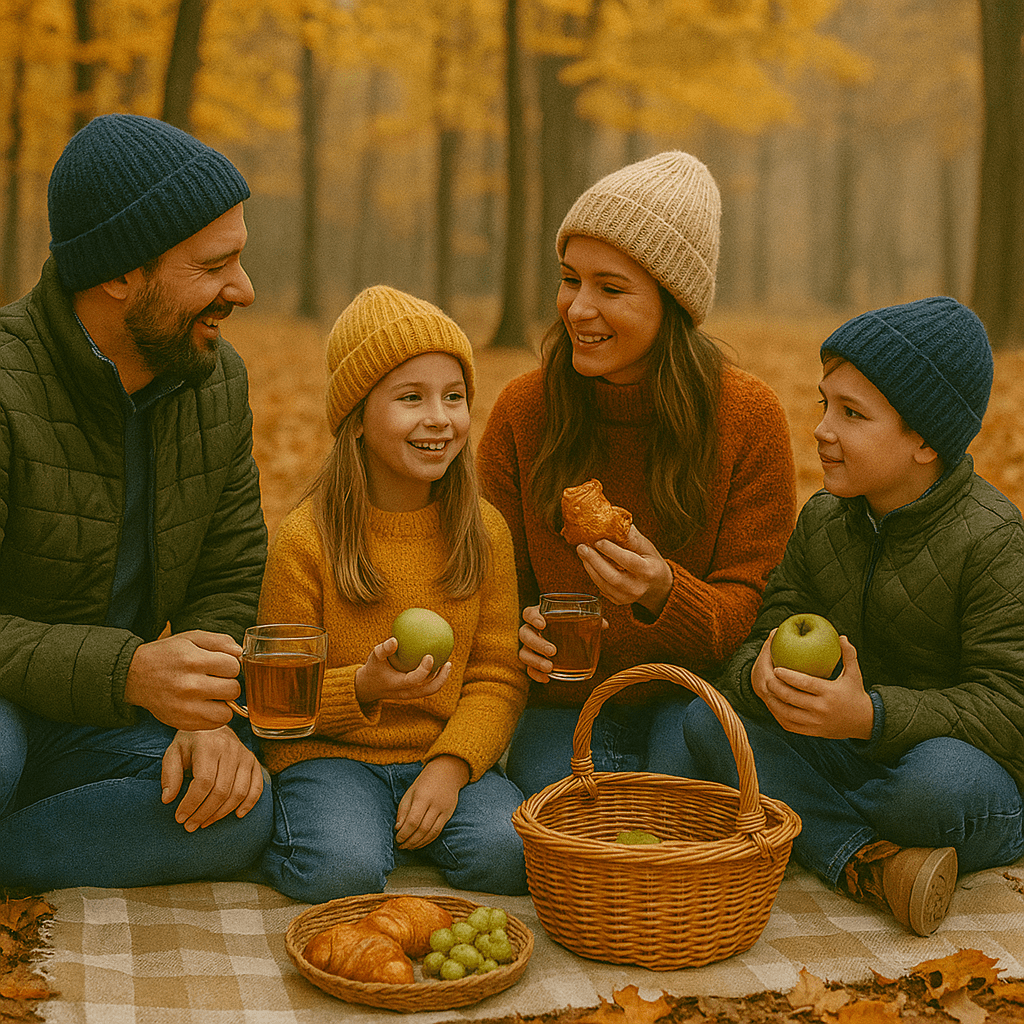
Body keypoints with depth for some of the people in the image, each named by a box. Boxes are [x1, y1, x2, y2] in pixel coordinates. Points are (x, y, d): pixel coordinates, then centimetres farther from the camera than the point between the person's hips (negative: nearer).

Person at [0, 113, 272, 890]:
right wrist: (128, 673, -38)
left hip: (108, 726, 5)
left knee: (239, 814, -23)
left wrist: (209, 714, -14)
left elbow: (230, 580, 4)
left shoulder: (219, 379, -1)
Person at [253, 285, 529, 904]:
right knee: (344, 868, -30)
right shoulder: (306, 540, -9)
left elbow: (499, 678, 0)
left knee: (508, 854, -23)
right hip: (330, 754, -3)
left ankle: (413, 826, 5)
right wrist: (361, 689, -25)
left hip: (447, 754, 3)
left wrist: (451, 766, -16)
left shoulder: (485, 532, 1)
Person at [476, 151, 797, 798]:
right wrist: (520, 635, -20)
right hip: (564, 705, 1)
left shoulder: (750, 416, -10)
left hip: (691, 694, 0)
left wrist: (664, 592, -31)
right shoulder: (521, 411, -6)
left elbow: (748, 610, -9)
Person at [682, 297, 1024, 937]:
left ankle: (800, 821, -9)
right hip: (852, 757, 6)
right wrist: (763, 677, -28)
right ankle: (861, 859, -26)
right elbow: (769, 634, -1)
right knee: (707, 720, -13)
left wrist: (871, 715, -37)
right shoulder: (822, 519, 2)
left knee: (939, 780, -40)